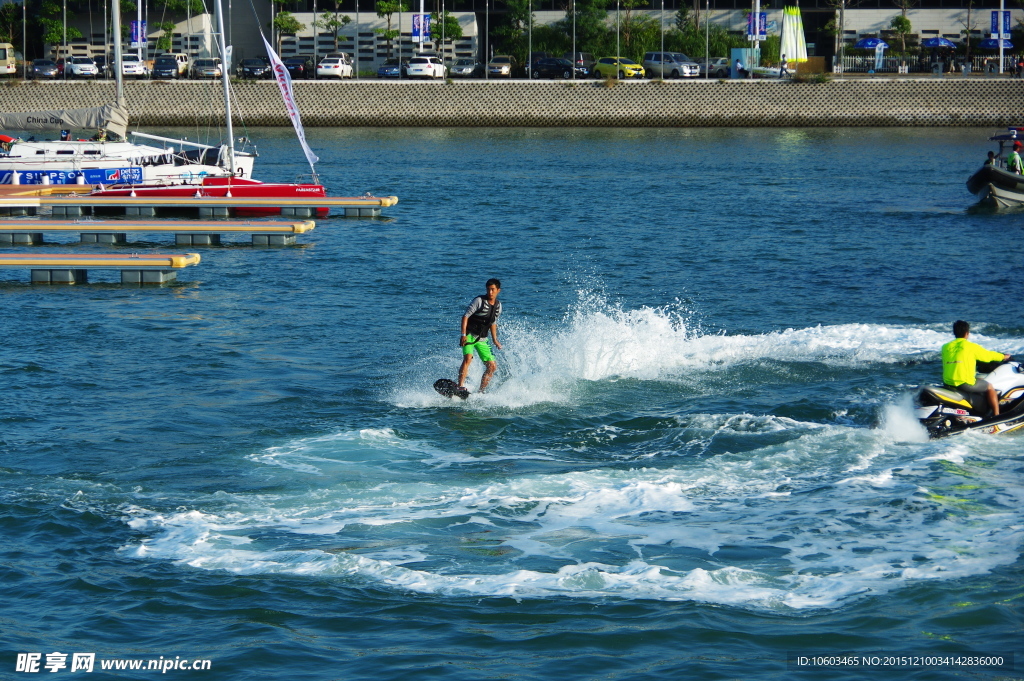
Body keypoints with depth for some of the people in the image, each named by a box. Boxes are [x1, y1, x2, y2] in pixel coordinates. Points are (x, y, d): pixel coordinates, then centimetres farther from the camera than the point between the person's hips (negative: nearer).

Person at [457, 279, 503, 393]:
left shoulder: (498, 306, 10)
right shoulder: (479, 301, -9)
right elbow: (466, 316, -12)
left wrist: (495, 341, 17)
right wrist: (463, 334, -22)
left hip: (482, 339, 6)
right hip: (470, 335, -6)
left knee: (492, 366, 1)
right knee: (468, 358, -28)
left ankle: (481, 391, 10)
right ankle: (460, 387, -36)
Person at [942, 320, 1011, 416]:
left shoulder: (945, 347, 7)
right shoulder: (971, 347, -5)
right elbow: (988, 355, 7)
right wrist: (1003, 357, 28)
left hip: (948, 383, 6)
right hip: (965, 383, -6)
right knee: (990, 387, 17)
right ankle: (997, 416, 16)